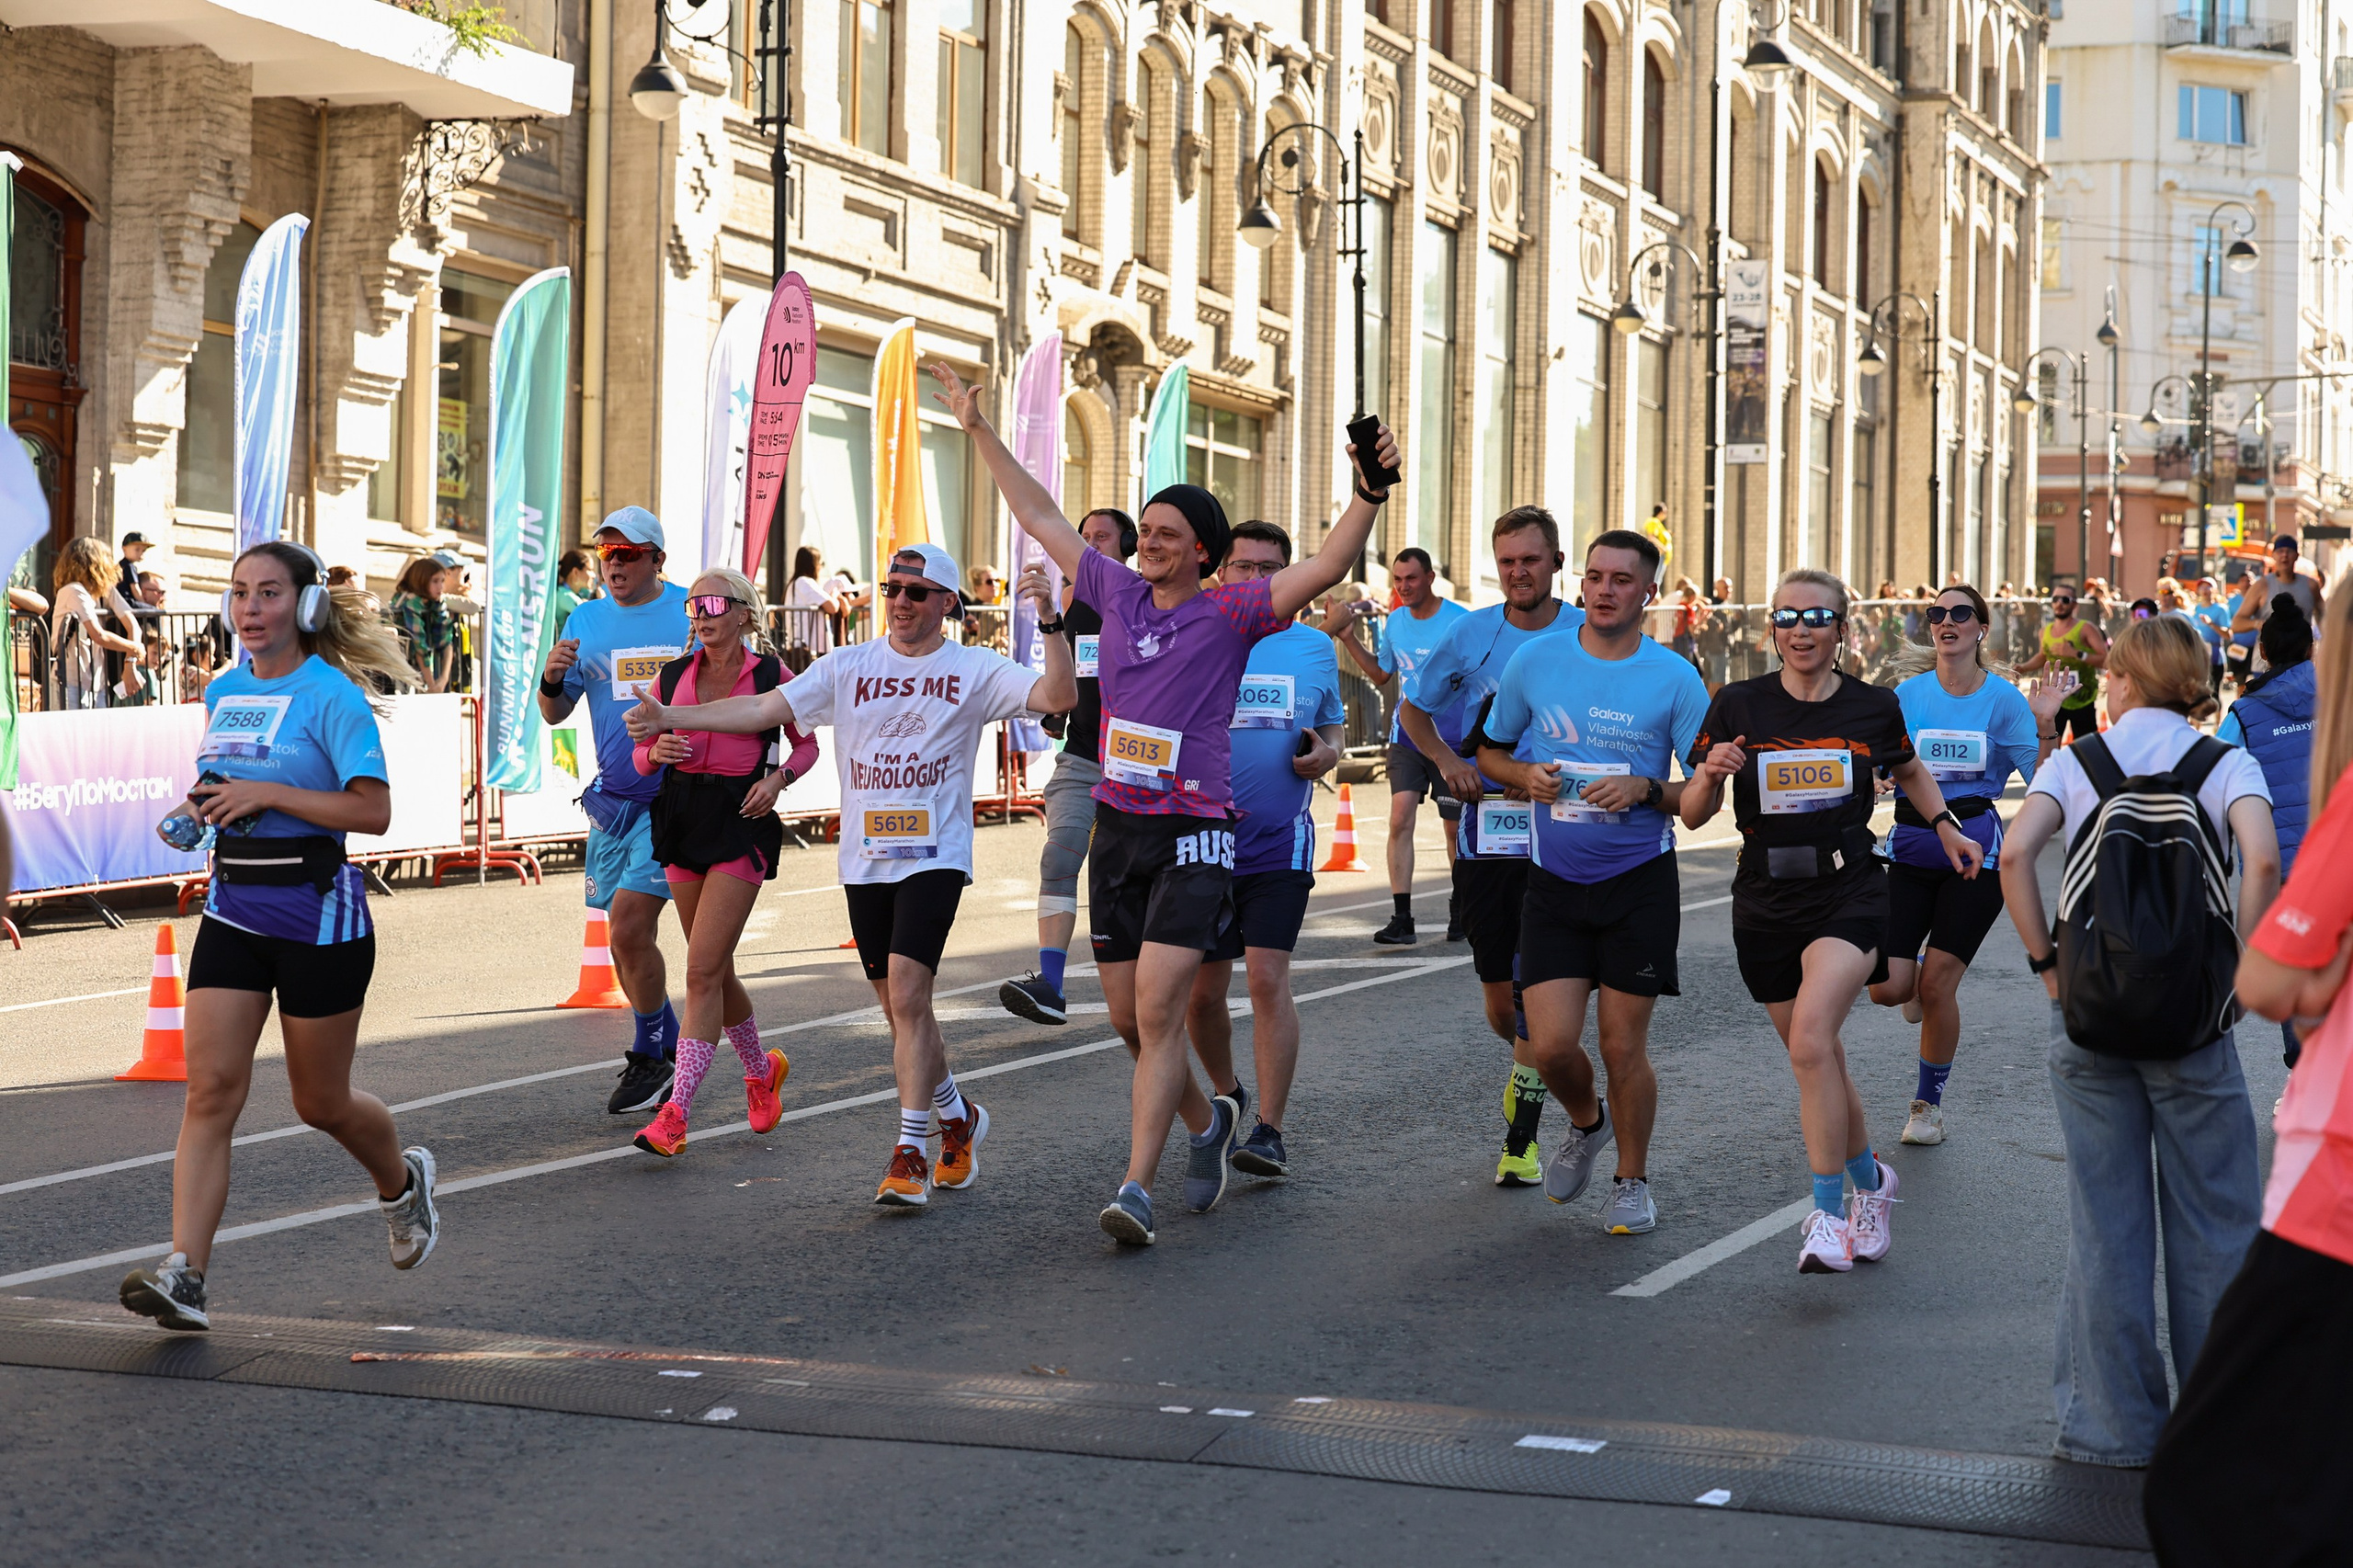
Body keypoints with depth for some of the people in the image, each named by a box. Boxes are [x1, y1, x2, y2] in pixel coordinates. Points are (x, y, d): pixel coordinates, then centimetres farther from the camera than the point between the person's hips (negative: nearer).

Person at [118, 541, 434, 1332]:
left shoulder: (331, 695, -11)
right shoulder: (223, 693, 10)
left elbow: (374, 810, -19)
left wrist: (265, 794, -22)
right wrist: (194, 813, 6)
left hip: (317, 916, -5)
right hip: (233, 912, 5)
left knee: (320, 1102, 8)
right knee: (210, 1089, -8)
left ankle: (401, 1182, 40)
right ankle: (183, 1275, -14)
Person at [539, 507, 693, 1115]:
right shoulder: (586, 621, 8)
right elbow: (555, 715, 7)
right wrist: (552, 680, -14)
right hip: (612, 799, 5)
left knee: (629, 927, -14)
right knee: (626, 939, 11)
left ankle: (650, 1056, 2)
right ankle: (669, 1049, 29)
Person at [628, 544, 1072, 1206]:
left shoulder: (975, 670, -1)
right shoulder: (848, 667, 7)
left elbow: (1058, 697, -12)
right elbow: (765, 709, 3)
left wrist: (1051, 621, -26)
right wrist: (669, 717, -6)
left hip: (934, 858, -4)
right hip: (864, 860, 4)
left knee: (907, 995, -17)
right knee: (900, 1006, 10)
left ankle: (910, 1154, -12)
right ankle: (957, 1116, 34)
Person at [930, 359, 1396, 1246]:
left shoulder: (1229, 613, -4)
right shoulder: (1119, 592, 9)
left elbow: (1326, 567, -15)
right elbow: (1042, 520, 19)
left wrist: (1369, 491, -29)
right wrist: (980, 432, 23)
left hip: (1193, 833, -5)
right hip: (1117, 829, 6)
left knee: (1158, 1010, -15)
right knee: (1127, 1019, 11)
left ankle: (1136, 1188, -15)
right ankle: (1207, 1123, 37)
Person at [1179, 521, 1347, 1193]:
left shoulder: (1313, 648, 8)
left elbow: (1332, 732, 19)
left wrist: (1325, 755, -5)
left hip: (1280, 845, -1)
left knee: (1268, 977, -14)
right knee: (1201, 991, 5)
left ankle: (1269, 1132, -11)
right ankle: (1226, 1095, 33)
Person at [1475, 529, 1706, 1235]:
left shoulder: (1675, 680, -5)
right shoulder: (1535, 660, 1)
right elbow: (1489, 751, 13)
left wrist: (1645, 790, -19)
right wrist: (1526, 776, -8)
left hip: (1640, 883, -2)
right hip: (1554, 882, 2)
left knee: (1623, 1045, 2)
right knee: (1549, 1045, -4)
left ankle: (1632, 1180, 24)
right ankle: (1587, 1123, 30)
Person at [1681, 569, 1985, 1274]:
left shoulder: (1874, 706, 1)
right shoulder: (1737, 706, -3)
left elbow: (1908, 771, 24)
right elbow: (1693, 815, -3)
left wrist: (1948, 827, 18)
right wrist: (1711, 774, -22)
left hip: (1850, 894, -2)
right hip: (1766, 903, 2)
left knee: (1810, 1037, -23)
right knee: (1817, 1057, 11)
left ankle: (1828, 1214, -16)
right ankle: (1869, 1178, 37)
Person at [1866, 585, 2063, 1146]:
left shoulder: (2003, 699, -2)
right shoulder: (1907, 695, 2)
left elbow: (2043, 782, -5)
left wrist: (2045, 726, -18)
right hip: (1911, 846, 2)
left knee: (1937, 985, -4)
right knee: (1887, 988, -8)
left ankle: (1928, 1101, 16)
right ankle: (1921, 982, 31)